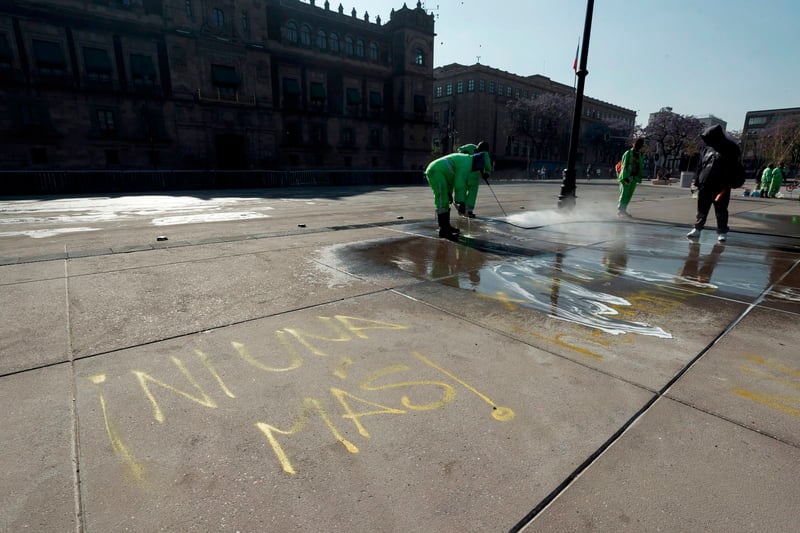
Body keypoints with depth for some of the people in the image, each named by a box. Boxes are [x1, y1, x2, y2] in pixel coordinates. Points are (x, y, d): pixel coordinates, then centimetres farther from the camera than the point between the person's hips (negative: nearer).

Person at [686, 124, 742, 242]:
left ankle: (722, 232, 13)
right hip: (704, 185, 5)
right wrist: (697, 181, 11)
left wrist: (725, 186, -19)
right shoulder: (708, 148, 11)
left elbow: (731, 169, -12)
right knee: (701, 209, 9)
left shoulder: (730, 149, -6)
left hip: (720, 187, -5)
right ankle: (697, 229, 16)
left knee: (721, 211, 4)